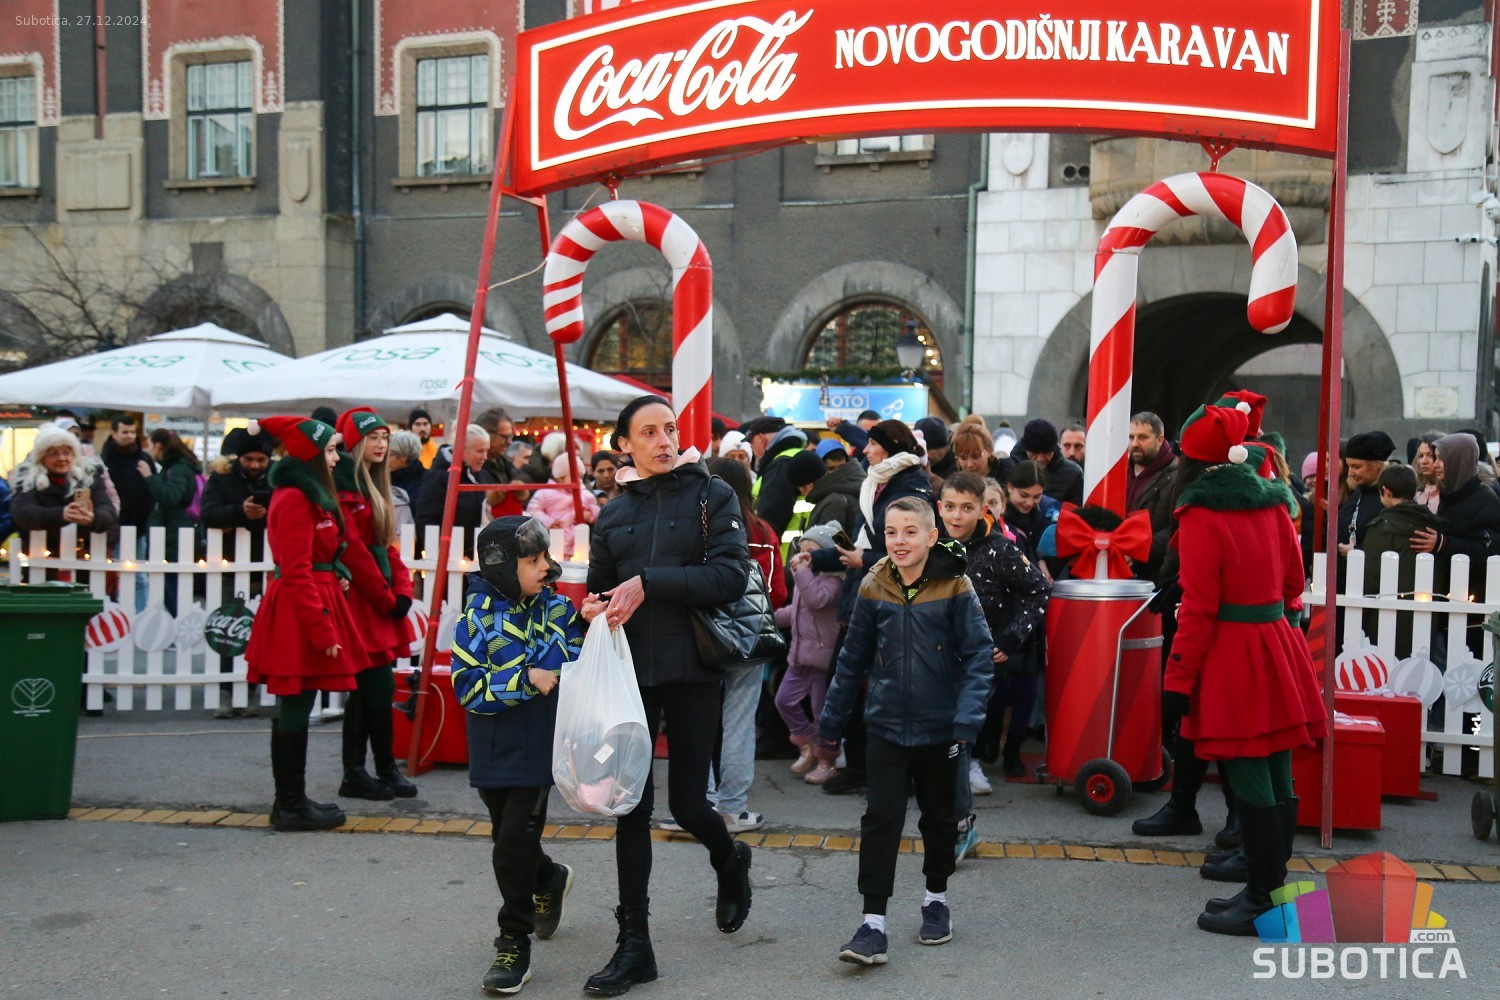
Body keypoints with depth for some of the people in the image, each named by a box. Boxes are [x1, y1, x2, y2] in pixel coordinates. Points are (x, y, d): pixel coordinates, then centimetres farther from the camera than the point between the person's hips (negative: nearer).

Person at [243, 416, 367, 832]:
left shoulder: (310, 496, 16)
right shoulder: (295, 500, -15)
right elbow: (297, 573, -19)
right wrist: (323, 630, -19)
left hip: (306, 609, 10)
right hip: (301, 614, -10)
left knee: (293, 711, 14)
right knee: (295, 711, -3)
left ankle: (290, 801, 22)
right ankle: (291, 806, 5)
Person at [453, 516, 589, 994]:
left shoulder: (557, 608, 0)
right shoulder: (478, 617, -8)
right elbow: (468, 687, -14)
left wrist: (568, 674, -11)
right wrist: (526, 680, -23)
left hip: (539, 748, -1)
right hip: (494, 751, 1)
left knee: (514, 843, -3)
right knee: (510, 838, 16)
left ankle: (514, 945, 12)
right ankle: (550, 879, 48)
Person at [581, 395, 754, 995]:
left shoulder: (712, 496, -1)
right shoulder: (614, 514, 11)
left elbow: (731, 574, -13)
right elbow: (598, 588, 17)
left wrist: (649, 583, -20)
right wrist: (593, 609, -6)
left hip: (691, 670, -3)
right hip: (630, 672, 3)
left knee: (687, 804, 2)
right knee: (631, 805, 4)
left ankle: (731, 862, 38)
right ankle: (634, 944, 15)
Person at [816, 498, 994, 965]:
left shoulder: (955, 588, -9)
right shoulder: (873, 588, -2)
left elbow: (979, 655, -10)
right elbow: (853, 658, 6)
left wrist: (967, 719, -20)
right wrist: (831, 720, 9)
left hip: (939, 728, -1)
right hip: (886, 725, 1)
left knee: (938, 817, 16)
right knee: (881, 819, -4)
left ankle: (936, 899, 36)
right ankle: (872, 923, 1)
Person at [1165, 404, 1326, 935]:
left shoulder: (1201, 517, -13)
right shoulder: (1272, 503, 8)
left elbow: (1198, 609, -15)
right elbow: (1294, 581, 15)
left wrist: (1177, 681, -11)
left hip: (1230, 656, -8)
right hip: (1279, 646, 8)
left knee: (1250, 785, -2)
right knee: (1278, 780, 12)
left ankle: (1259, 902, 5)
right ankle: (1271, 887, 23)